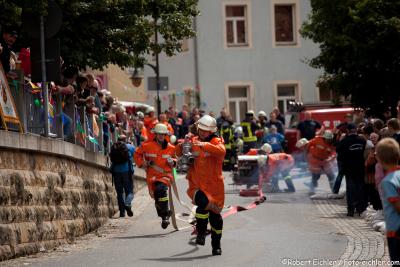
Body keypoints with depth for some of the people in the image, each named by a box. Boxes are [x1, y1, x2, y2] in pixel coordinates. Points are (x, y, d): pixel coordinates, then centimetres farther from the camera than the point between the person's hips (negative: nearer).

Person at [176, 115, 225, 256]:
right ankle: (201, 232, -7)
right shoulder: (193, 141, 8)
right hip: (197, 184, 0)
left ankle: (216, 245, 25)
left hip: (214, 185, 0)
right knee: (203, 204, -29)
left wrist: (205, 145, -35)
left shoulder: (216, 141, -1)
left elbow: (221, 151, -22)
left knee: (215, 215, 8)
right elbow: (179, 153, 6)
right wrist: (182, 145, -16)